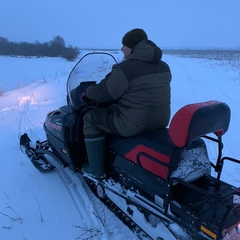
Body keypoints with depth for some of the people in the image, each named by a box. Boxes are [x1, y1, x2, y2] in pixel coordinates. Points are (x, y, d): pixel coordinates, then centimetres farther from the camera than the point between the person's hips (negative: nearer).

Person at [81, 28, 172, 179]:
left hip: (133, 124, -8)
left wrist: (88, 92, 12)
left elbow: (103, 94, -9)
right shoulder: (164, 67, 6)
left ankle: (96, 169, 17)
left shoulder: (125, 69, -18)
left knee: (90, 117, 10)